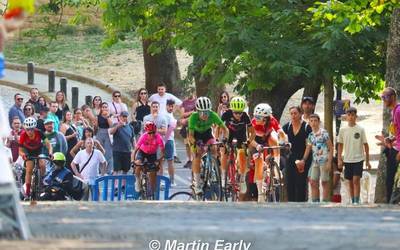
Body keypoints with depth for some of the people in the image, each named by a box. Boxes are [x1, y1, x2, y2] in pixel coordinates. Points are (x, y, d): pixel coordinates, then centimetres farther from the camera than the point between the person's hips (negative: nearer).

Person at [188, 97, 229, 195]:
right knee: (197, 154, -20)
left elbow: (224, 128, -23)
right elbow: (191, 135, -33)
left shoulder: (212, 115, -27)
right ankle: (197, 183, -18)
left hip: (207, 133, 2)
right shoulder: (194, 117, -32)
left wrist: (225, 139, -41)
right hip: (196, 136, -2)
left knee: (213, 149, -23)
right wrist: (196, 143, -52)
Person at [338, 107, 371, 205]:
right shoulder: (343, 130, 5)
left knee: (356, 180, -13)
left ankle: (357, 201, -13)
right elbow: (340, 145, 10)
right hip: (347, 159, 3)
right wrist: (339, 159, 4)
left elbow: (365, 145, 2)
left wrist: (367, 161, 2)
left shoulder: (360, 129, -2)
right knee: (350, 182, 8)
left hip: (358, 159, -3)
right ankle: (352, 201, 16)